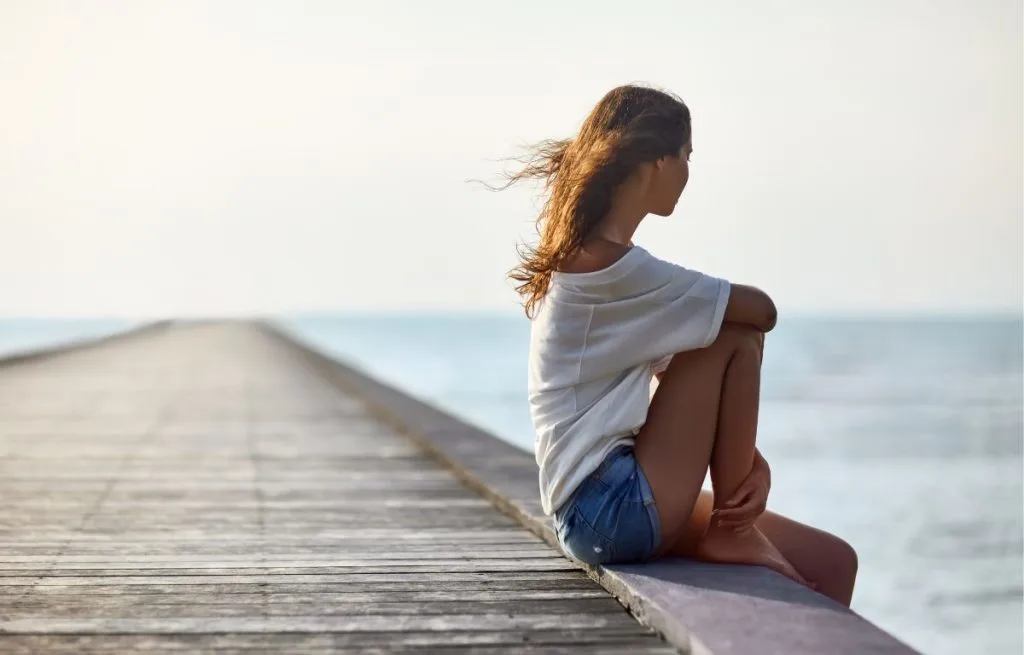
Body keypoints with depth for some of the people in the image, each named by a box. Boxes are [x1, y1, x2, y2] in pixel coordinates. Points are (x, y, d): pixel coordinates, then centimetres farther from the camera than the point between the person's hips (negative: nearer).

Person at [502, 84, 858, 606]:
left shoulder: (590, 260, 15)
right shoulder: (609, 267, -17)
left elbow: (690, 385, 13)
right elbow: (760, 310, -17)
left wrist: (750, 460, -1)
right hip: (613, 509, -10)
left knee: (833, 563, 9)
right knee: (737, 335, -10)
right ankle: (732, 533, -3)